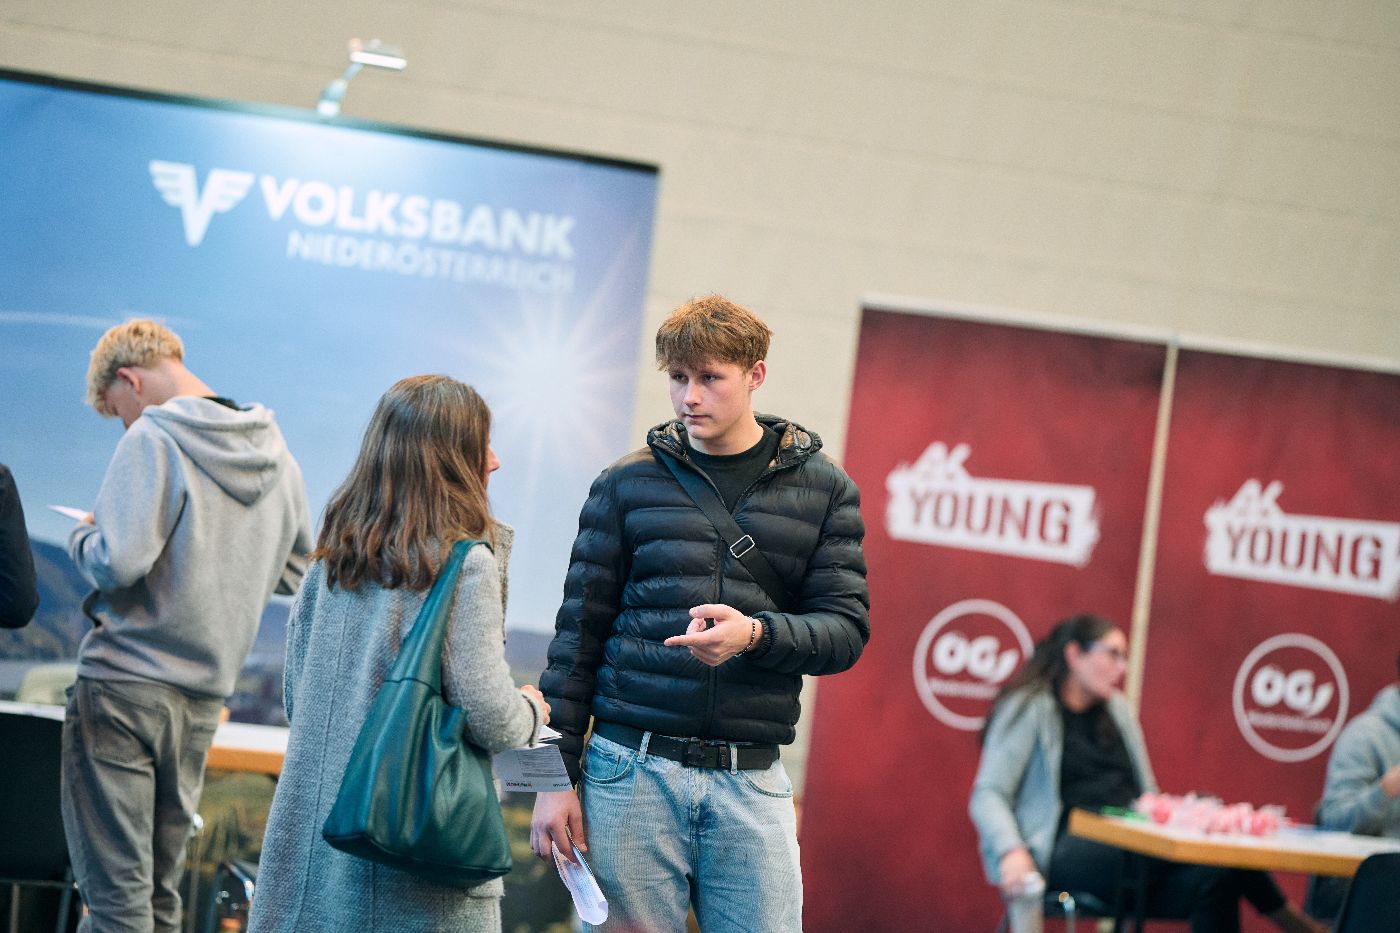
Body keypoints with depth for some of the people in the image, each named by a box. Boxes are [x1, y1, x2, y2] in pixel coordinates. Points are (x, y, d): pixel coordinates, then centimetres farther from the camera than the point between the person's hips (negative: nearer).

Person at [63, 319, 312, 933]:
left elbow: (117, 563, -21)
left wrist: (82, 537, 0)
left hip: (124, 682, -7)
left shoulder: (155, 438, -12)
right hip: (205, 696, 7)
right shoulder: (277, 455, 10)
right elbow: (294, 574, 18)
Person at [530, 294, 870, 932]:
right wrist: (556, 775, 1)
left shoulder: (822, 489, 8)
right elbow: (579, 630, 7)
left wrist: (755, 634, -19)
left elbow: (847, 628, 2)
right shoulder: (627, 484, 7)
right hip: (631, 767, 0)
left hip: (751, 782, 0)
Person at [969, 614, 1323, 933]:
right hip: (1064, 854, -7)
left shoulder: (1117, 710, 22)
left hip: (1133, 854, 7)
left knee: (1212, 877, -27)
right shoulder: (1028, 709, 3)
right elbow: (988, 795, -5)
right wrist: (1011, 851, -24)